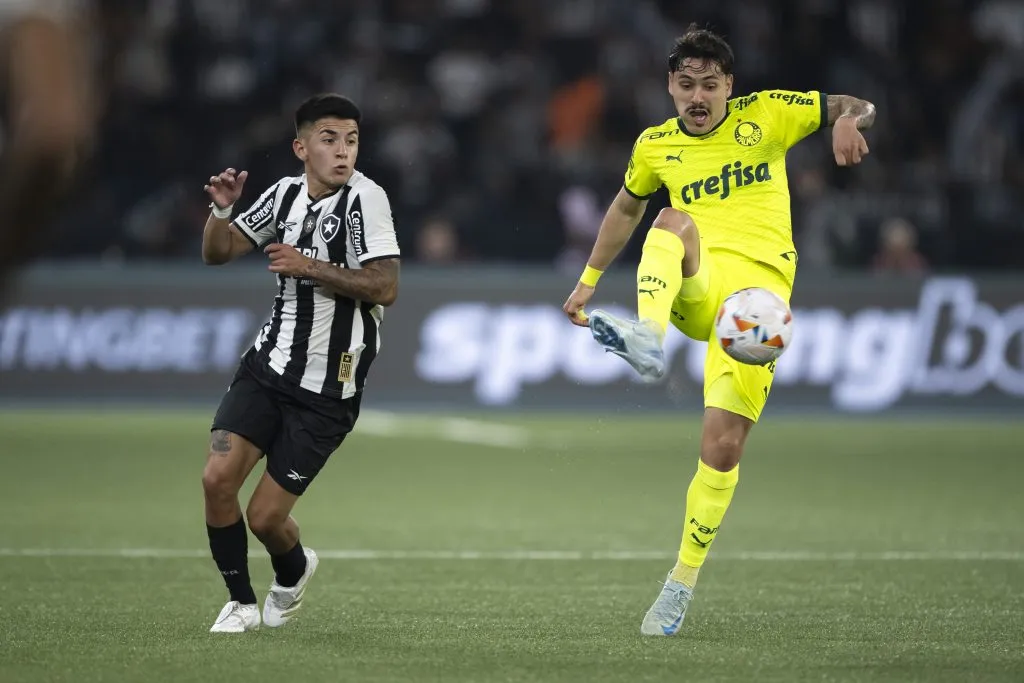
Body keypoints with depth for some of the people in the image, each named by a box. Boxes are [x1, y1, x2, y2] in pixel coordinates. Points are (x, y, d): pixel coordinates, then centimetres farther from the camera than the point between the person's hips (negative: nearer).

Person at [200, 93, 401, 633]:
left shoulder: (364, 198, -14)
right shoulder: (287, 194, 5)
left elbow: (384, 288, -22)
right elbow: (217, 253, 13)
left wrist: (308, 267, -24)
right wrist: (222, 209, -7)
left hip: (326, 389, -5)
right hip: (268, 364, 5)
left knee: (265, 517, -3)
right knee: (218, 478, -11)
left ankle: (294, 573, 34)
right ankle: (241, 604, 10)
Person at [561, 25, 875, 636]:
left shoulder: (766, 115, 5)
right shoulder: (656, 146, 12)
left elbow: (856, 106, 7)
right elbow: (627, 208, 30)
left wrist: (848, 121, -17)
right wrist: (589, 280, 30)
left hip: (758, 284, -2)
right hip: (695, 288, 2)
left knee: (723, 442, -10)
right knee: (674, 221, -33)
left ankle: (684, 581, 2)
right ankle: (648, 338, -57)